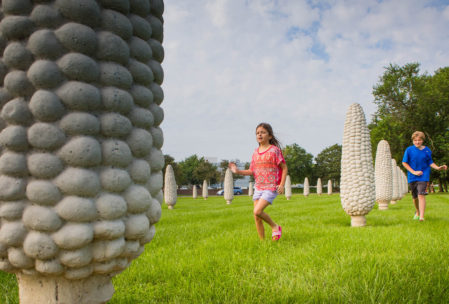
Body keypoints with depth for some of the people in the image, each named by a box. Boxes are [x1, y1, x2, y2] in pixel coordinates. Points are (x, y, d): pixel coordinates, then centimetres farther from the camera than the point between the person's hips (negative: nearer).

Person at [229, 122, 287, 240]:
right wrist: (238, 171, 0)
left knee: (257, 211, -21)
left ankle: (275, 227, 4)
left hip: (271, 188, -6)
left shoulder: (274, 150, -6)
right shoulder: (256, 152, 10)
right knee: (257, 217, 4)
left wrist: (282, 184, -12)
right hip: (258, 187, 6)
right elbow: (252, 171, 14)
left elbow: (284, 168, -3)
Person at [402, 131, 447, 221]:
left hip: (423, 176, -1)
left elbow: (430, 162, 10)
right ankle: (417, 212, 39)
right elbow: (404, 163, -2)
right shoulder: (409, 150, -3)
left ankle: (421, 216, -21)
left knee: (421, 195, -17)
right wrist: (414, 172, -10)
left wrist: (438, 167, -9)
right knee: (415, 196, 14)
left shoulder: (427, 150, 1)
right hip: (412, 177, 1)